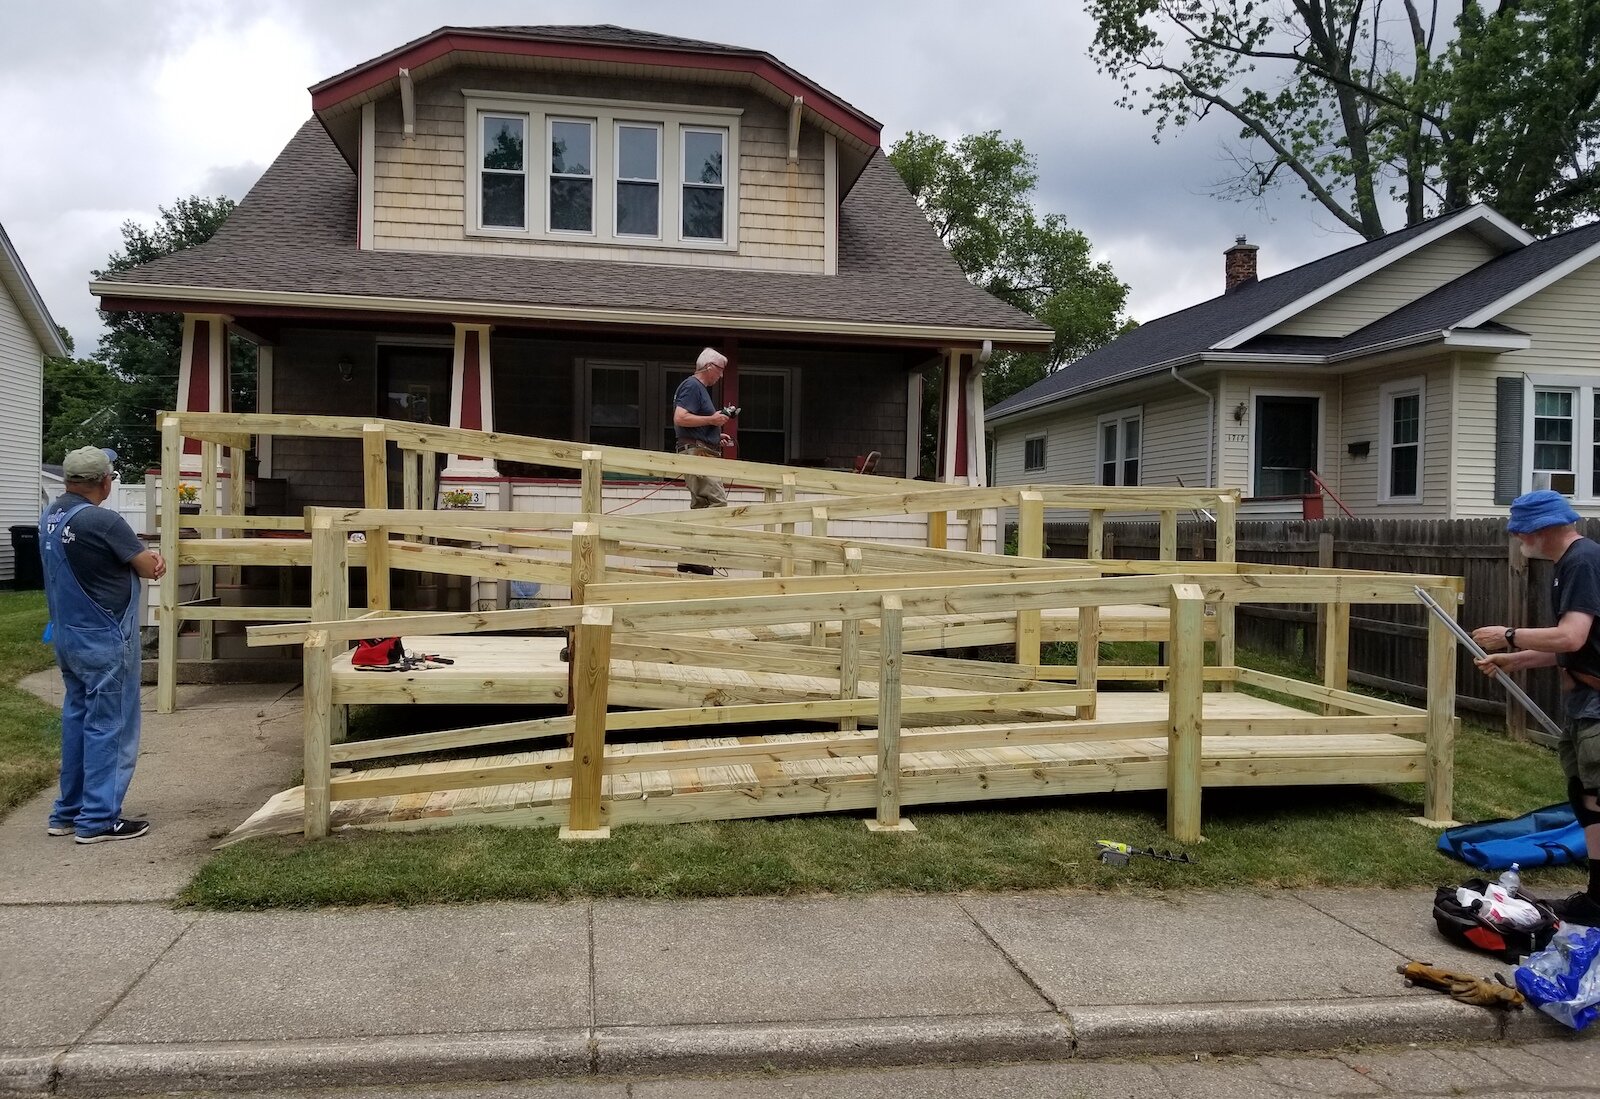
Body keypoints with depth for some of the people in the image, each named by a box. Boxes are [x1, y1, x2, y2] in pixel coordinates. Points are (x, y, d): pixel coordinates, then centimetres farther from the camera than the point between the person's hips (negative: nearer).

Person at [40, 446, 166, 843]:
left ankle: (68, 812, 25)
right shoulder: (102, 521, -23)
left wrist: (140, 557, -5)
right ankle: (98, 820, 5)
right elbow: (150, 568, -15)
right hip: (104, 642, -9)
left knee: (76, 720, 17)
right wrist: (151, 559, 8)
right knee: (108, 727, 0)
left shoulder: (50, 516, 4)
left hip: (66, 637, 9)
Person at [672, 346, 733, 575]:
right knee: (718, 502, -16)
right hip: (696, 452, -11)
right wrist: (711, 419, -14)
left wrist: (717, 437, 18)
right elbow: (680, 418, -19)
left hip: (704, 452, 11)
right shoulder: (691, 386, -8)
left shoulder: (701, 388, 24)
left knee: (700, 505, 10)